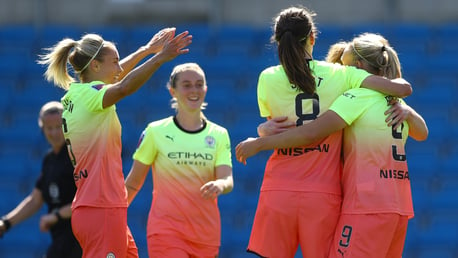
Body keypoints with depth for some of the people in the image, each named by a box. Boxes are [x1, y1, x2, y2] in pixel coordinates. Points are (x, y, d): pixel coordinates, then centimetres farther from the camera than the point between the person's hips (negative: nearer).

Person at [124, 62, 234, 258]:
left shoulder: (219, 135, 8)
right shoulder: (156, 132, 1)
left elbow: (228, 181, -3)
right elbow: (132, 184, 7)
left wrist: (220, 185, -26)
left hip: (206, 234, 3)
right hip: (166, 231, -3)